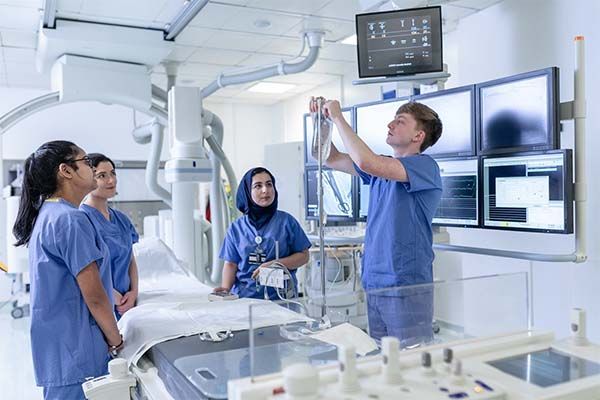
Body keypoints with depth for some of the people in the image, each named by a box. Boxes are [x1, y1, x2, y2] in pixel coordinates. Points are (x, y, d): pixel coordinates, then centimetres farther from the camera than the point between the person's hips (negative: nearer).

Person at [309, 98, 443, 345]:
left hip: (406, 285, -7)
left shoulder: (424, 166, -11)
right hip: (374, 281, 7)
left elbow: (366, 162, -25)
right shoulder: (382, 167, 13)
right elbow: (332, 159, 19)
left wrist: (338, 118, -14)